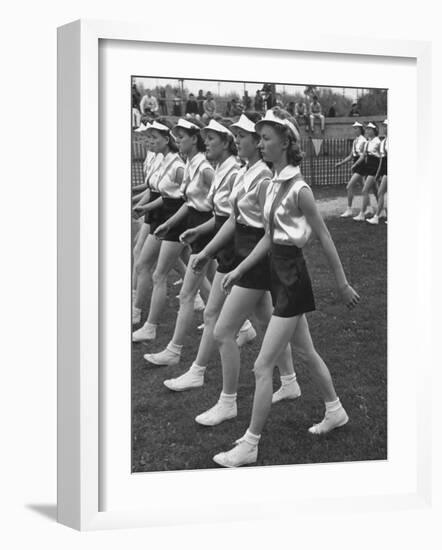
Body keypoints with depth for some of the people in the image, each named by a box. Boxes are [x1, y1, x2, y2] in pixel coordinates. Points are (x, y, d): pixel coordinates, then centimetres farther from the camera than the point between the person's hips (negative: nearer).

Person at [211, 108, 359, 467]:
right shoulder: (275, 184, 6)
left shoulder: (299, 189, -18)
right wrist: (239, 270, 11)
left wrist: (342, 284, -6)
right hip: (279, 275, 9)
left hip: (293, 279, -9)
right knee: (306, 353, 23)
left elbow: (325, 239, -12)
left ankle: (249, 446, 2)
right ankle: (335, 411, 41)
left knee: (263, 367, -6)